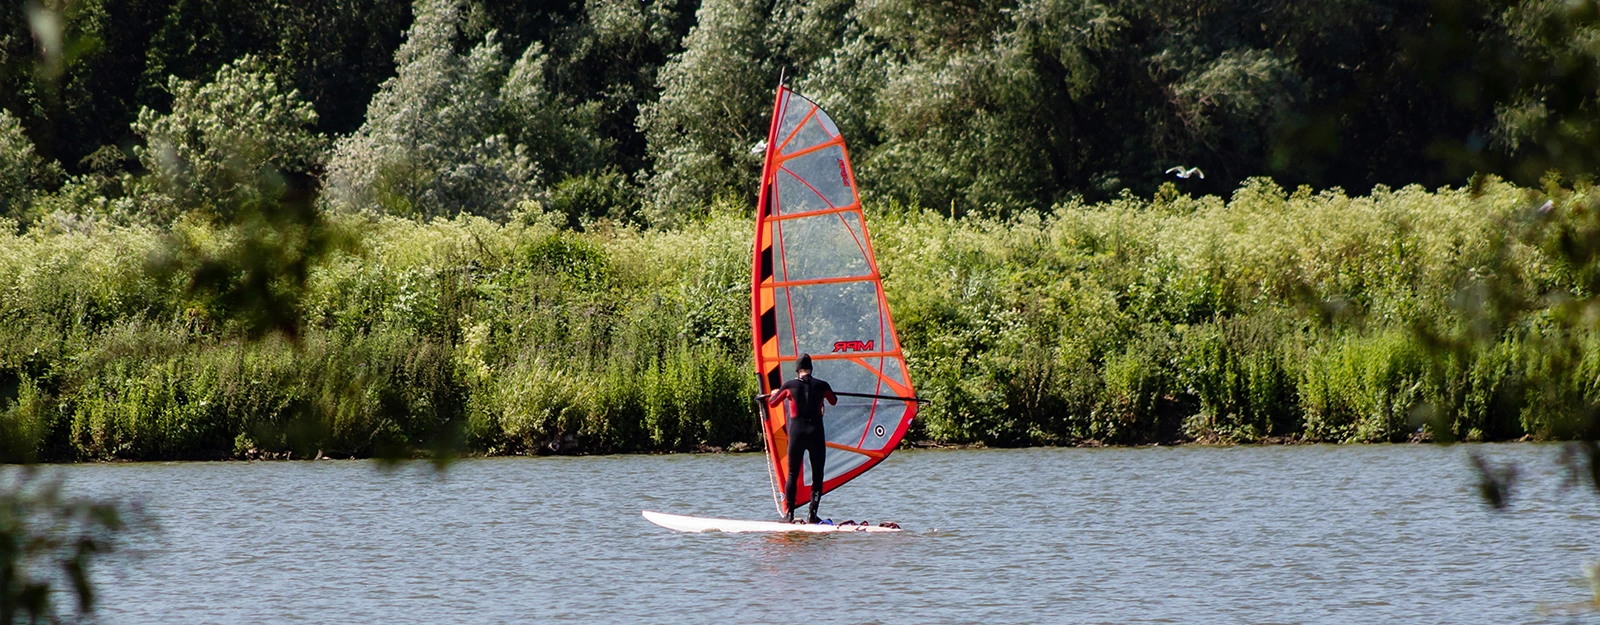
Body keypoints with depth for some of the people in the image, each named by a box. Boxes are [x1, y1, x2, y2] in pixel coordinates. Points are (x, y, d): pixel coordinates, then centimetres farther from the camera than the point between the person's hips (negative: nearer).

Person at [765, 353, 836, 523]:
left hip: (797, 432, 0)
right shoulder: (822, 386, -1)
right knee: (817, 474, 5)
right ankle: (812, 514, -2)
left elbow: (772, 403, 13)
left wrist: (774, 394, 36)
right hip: (816, 432, 0)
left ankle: (790, 513, 7)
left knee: (793, 474, 11)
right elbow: (833, 401, 22)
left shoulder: (790, 386, -3)